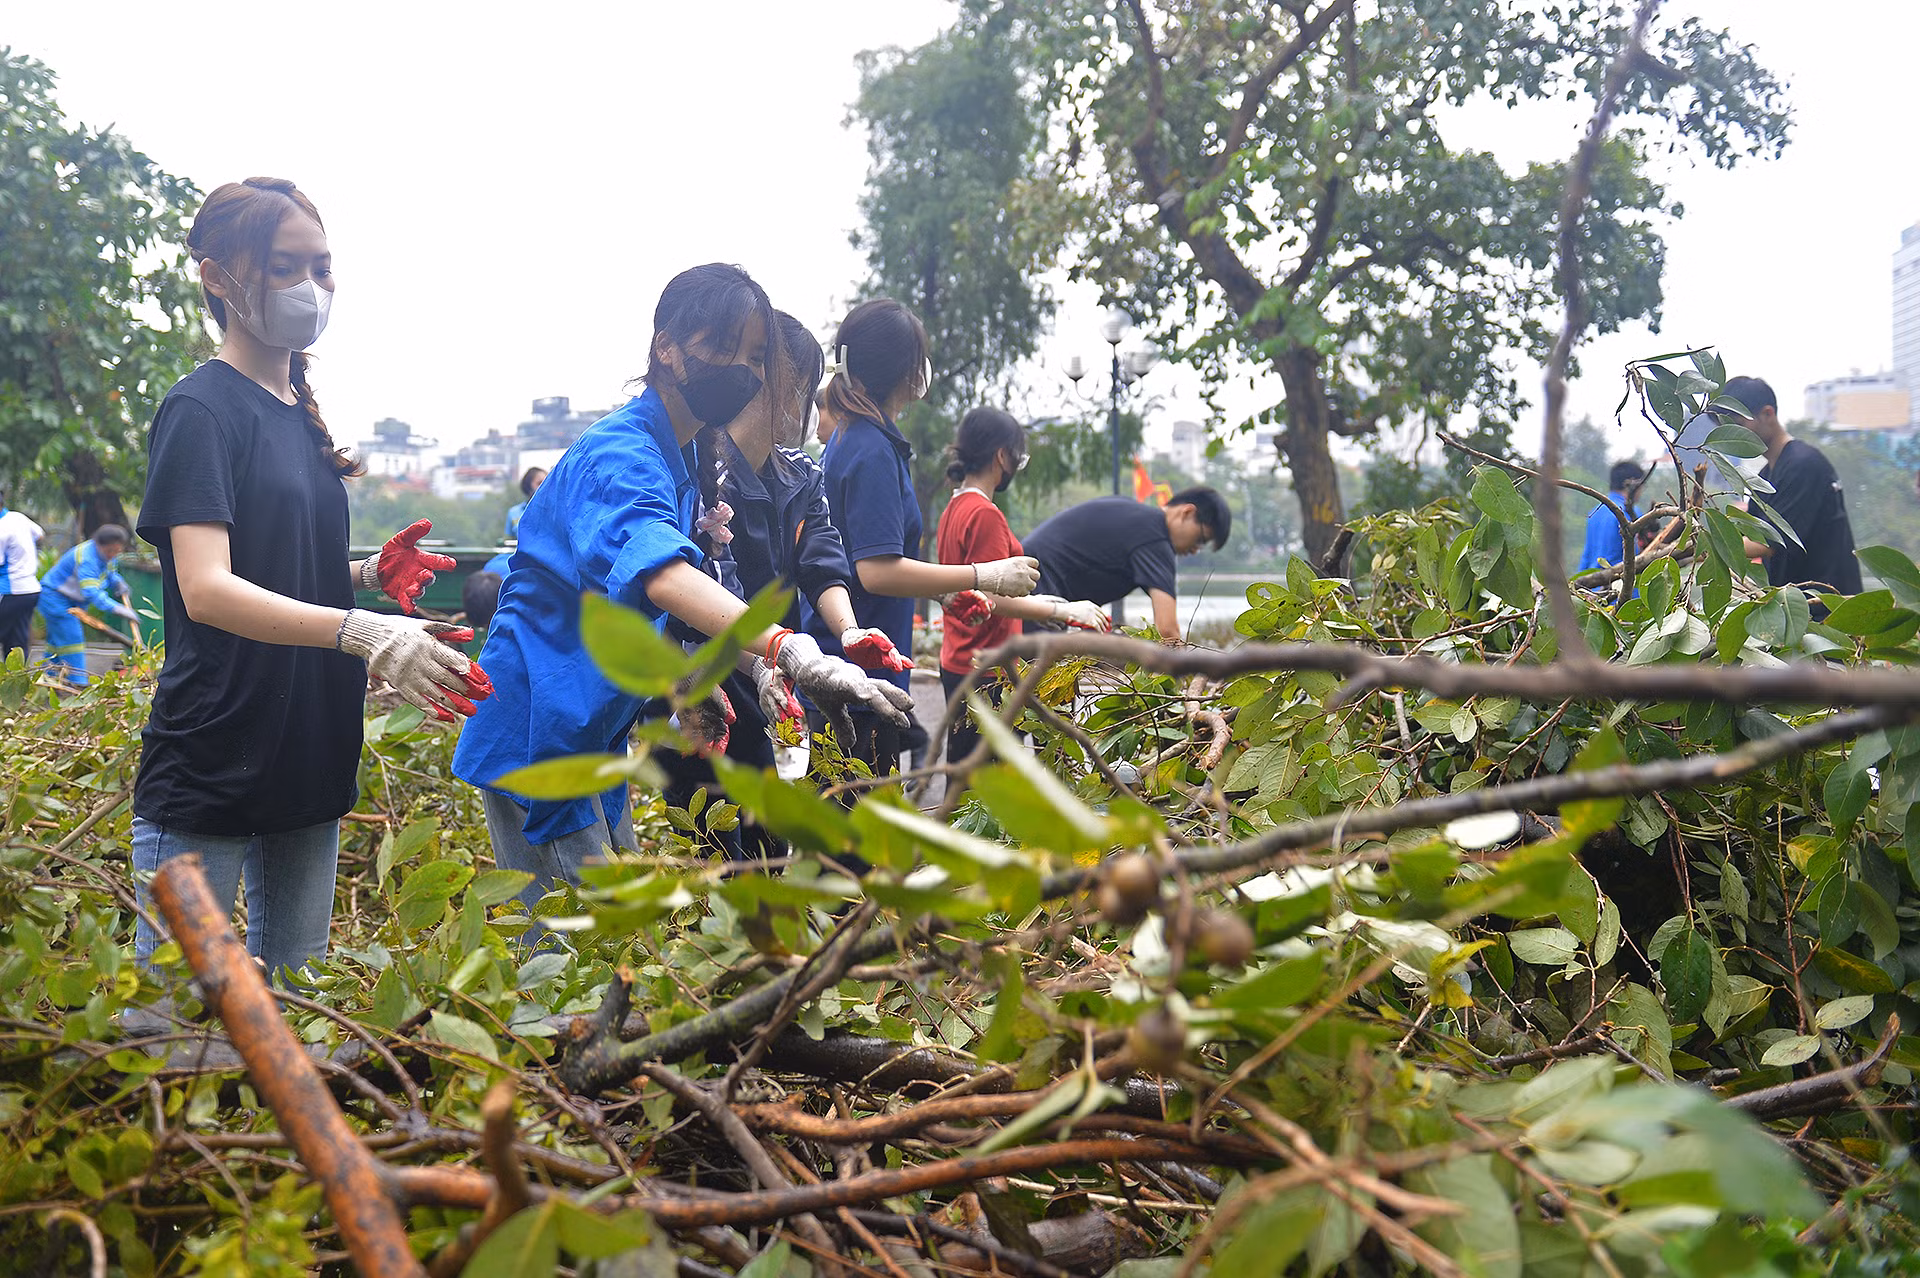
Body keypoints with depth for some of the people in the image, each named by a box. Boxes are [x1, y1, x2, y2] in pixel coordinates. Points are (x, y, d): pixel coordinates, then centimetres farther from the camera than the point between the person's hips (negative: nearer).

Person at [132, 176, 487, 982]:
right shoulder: (201, 409, -10)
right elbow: (206, 589, -23)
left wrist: (372, 574, 0)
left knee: (297, 992, 14)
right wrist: (358, 631, -36)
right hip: (208, 766, -7)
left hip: (308, 759, 8)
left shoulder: (302, 415, 12)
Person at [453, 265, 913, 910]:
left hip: (590, 730, 10)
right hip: (538, 729, -10)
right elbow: (659, 573, -43)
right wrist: (786, 650, -57)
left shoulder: (683, 457, 10)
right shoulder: (619, 457, -22)